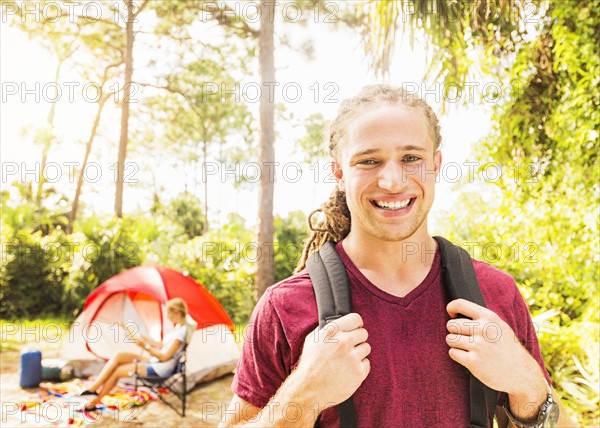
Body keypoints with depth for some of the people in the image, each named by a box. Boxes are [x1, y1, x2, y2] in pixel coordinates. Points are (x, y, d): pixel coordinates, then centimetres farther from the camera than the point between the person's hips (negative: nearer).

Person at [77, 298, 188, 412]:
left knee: (116, 371, -6)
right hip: (154, 360, 9)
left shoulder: (181, 331, -21)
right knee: (117, 356, -2)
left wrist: (146, 347, -16)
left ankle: (94, 402, 10)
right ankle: (93, 388, -3)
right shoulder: (178, 327, 9)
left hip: (161, 368, -9)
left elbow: (165, 356, -21)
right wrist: (148, 340, 12)